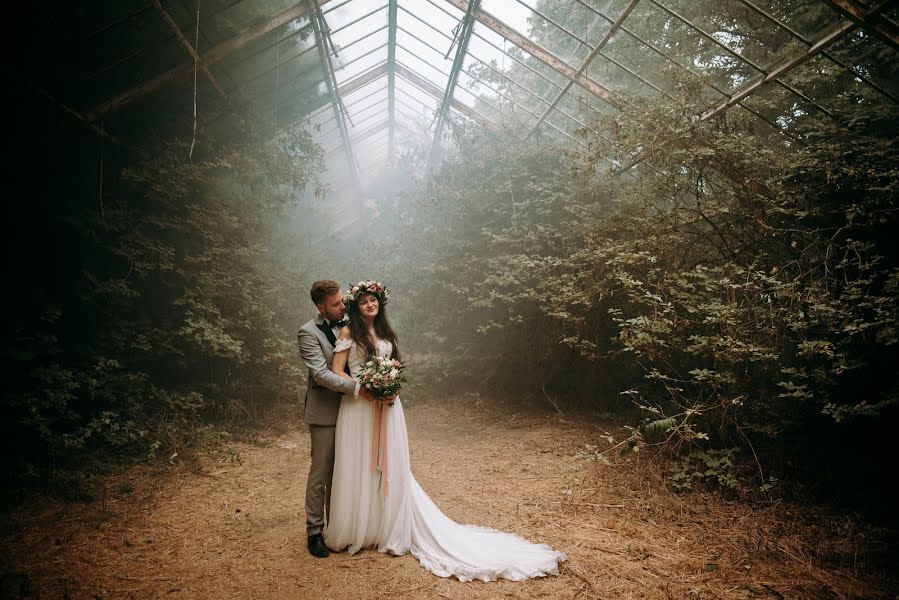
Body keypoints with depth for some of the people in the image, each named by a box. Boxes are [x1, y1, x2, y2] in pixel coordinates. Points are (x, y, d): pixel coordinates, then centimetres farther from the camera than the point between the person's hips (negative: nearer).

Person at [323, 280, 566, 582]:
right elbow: (336, 372, -8)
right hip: (358, 407, -4)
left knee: (389, 468, 7)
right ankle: (353, 531, 20)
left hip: (387, 406, 5)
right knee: (359, 469, 3)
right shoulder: (348, 333, -3)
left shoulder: (385, 332, 13)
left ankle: (388, 529, 20)